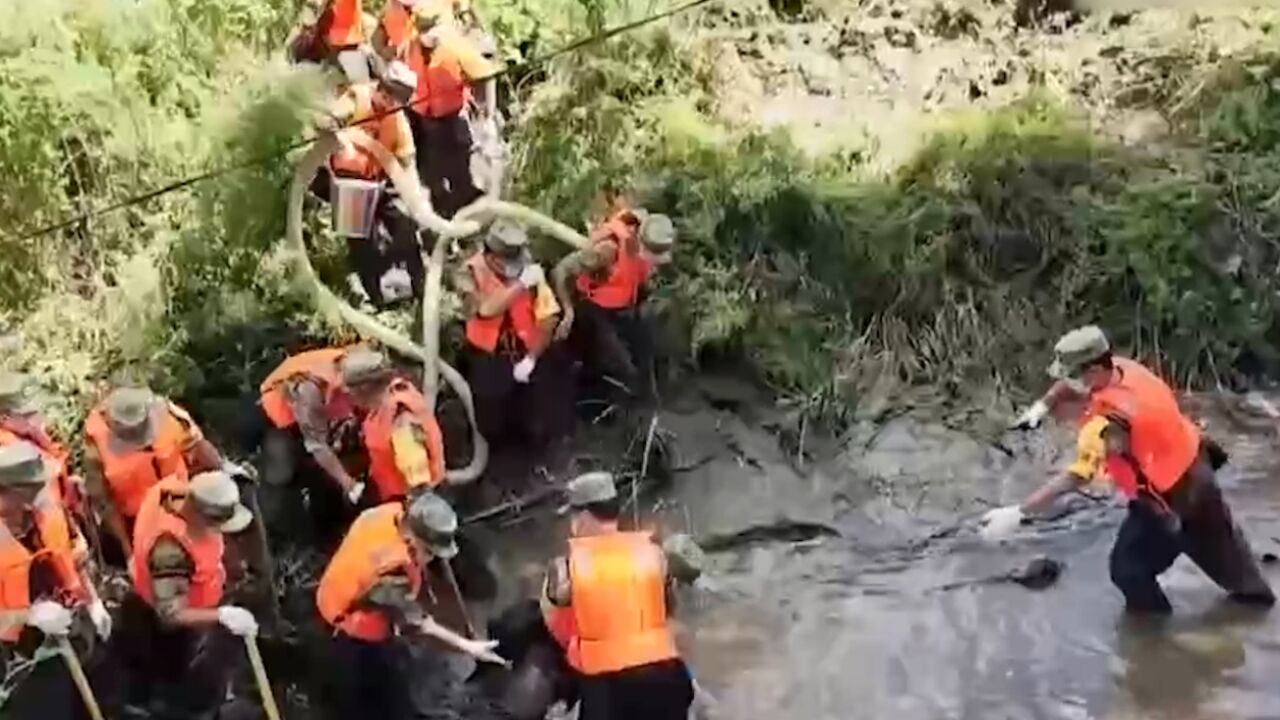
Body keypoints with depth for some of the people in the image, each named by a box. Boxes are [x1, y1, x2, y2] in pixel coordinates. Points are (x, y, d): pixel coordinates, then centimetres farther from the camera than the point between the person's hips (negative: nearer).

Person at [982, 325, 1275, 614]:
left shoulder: (1107, 422, -40)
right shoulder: (1122, 367, -14)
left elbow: (1076, 477, -47)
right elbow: (1069, 386, 4)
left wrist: (1017, 512, -51)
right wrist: (1042, 406, -14)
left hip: (1169, 498, -9)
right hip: (1194, 466, 9)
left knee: (1128, 569, 4)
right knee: (1216, 539, 32)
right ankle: (1254, 592, 57)